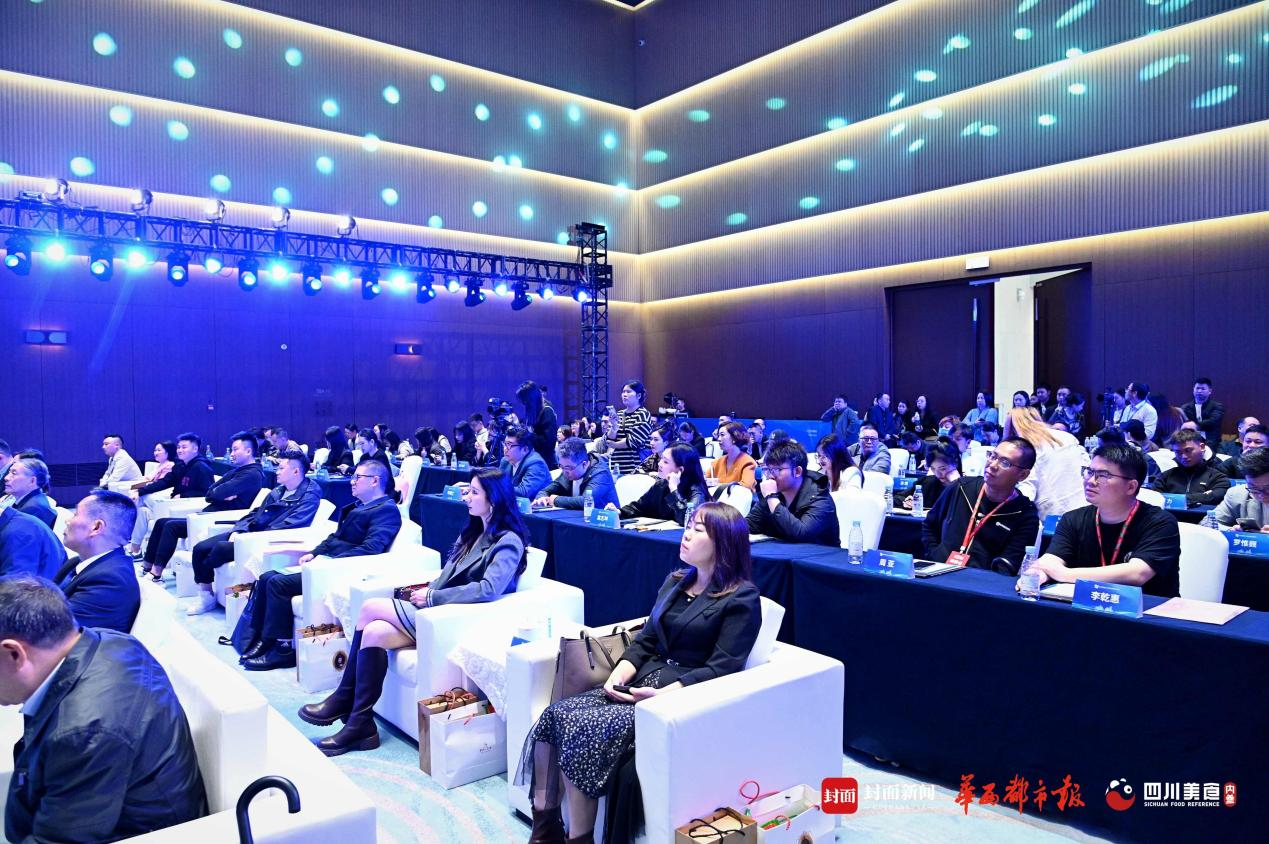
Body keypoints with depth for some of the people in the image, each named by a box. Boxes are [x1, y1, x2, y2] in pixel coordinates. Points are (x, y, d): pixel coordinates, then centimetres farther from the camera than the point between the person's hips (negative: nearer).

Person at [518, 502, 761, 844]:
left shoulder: (742, 598, -6)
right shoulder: (675, 582, 16)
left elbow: (721, 669, -14)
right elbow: (645, 641, 13)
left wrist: (663, 695, -22)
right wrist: (618, 674, -6)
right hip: (644, 682, 7)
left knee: (581, 730, -25)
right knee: (554, 716, -15)